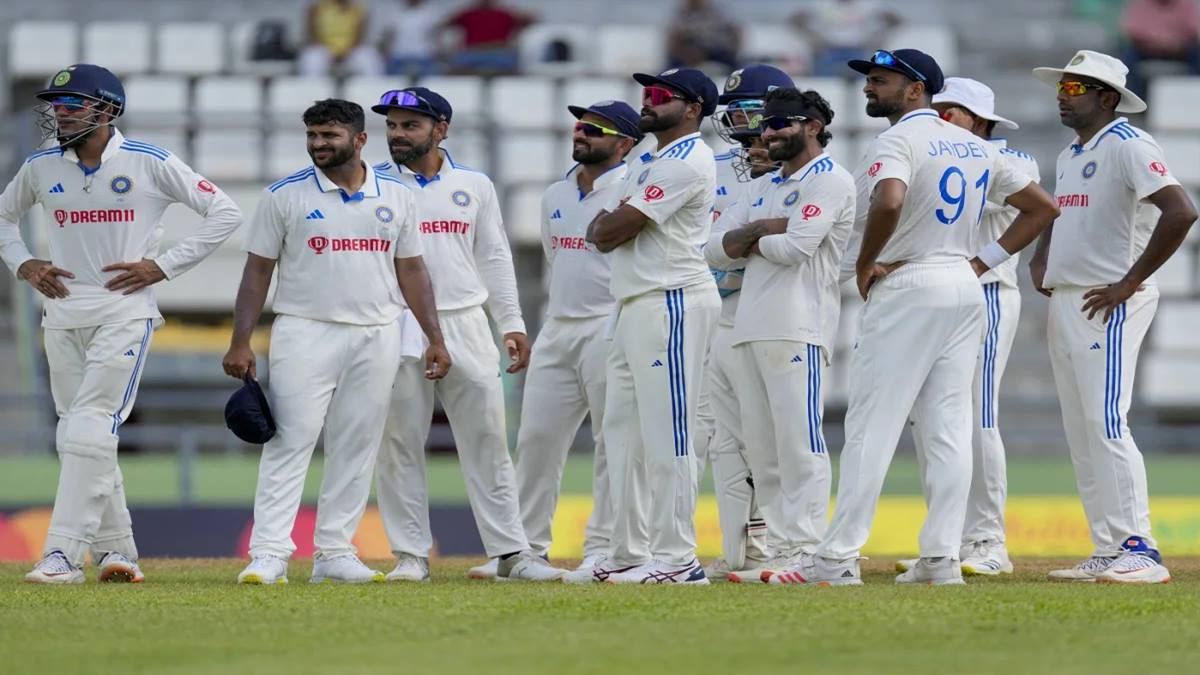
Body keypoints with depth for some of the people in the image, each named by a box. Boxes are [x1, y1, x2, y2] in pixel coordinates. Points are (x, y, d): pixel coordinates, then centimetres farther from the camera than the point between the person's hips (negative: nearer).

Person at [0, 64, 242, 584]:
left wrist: (163, 266, -7)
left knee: (90, 429, -16)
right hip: (63, 313, 5)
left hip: (125, 312, -5)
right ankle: (115, 549, 16)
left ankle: (64, 554, -20)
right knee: (75, 436, 6)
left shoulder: (151, 164, -5)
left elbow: (225, 214, -1)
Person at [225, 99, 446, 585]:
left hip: (376, 339, 3)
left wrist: (434, 337, 8)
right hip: (305, 334, -3)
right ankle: (269, 555, -14)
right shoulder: (285, 195, 1)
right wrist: (240, 343, -5)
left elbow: (411, 270, 14)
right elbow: (258, 271, 1)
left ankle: (334, 552, 10)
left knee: (356, 447, 4)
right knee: (291, 440, -10)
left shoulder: (394, 196, 9)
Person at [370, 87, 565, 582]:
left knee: (488, 440, 0)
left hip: (466, 325, 2)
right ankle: (411, 554, 5)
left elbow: (495, 259, 15)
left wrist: (512, 325, 7)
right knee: (399, 444, -1)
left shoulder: (474, 186, 12)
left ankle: (510, 553, 2)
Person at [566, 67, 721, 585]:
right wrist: (614, 220, 1)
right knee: (623, 431, 12)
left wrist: (612, 220, 6)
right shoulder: (646, 163, 21)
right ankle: (630, 554, 17)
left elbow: (615, 229, -14)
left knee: (665, 433, -11)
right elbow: (600, 233, 20)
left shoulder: (686, 161, -12)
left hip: (671, 303, -11)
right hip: (632, 305, 11)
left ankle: (677, 559, -11)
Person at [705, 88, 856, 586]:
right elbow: (716, 249, 15)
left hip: (797, 329, -9)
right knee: (761, 447, 6)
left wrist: (750, 243, 3)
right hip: (749, 329, 9)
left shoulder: (829, 180, -2)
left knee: (799, 441, -12)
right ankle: (781, 551, 8)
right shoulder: (763, 188, 24)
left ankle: (807, 553, -14)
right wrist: (762, 230, -3)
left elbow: (796, 247, -15)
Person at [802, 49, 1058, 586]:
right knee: (949, 428, 6)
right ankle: (942, 558, 2)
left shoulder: (898, 141, -10)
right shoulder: (975, 147, 14)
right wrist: (983, 260, 12)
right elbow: (1042, 207, 18)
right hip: (965, 290, 7)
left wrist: (864, 265, -16)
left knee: (871, 426, -6)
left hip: (906, 288, -7)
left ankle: (839, 557, -7)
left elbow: (889, 202, -31)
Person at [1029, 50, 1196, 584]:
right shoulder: (1070, 156, 18)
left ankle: (1138, 550, -17)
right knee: (1081, 434, 8)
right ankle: (1107, 554, 10)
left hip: (1110, 306, -10)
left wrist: (1130, 281, -21)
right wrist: (1040, 258, 13)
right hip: (1064, 302, 10)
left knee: (1106, 425, -16)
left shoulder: (1128, 146, -11)